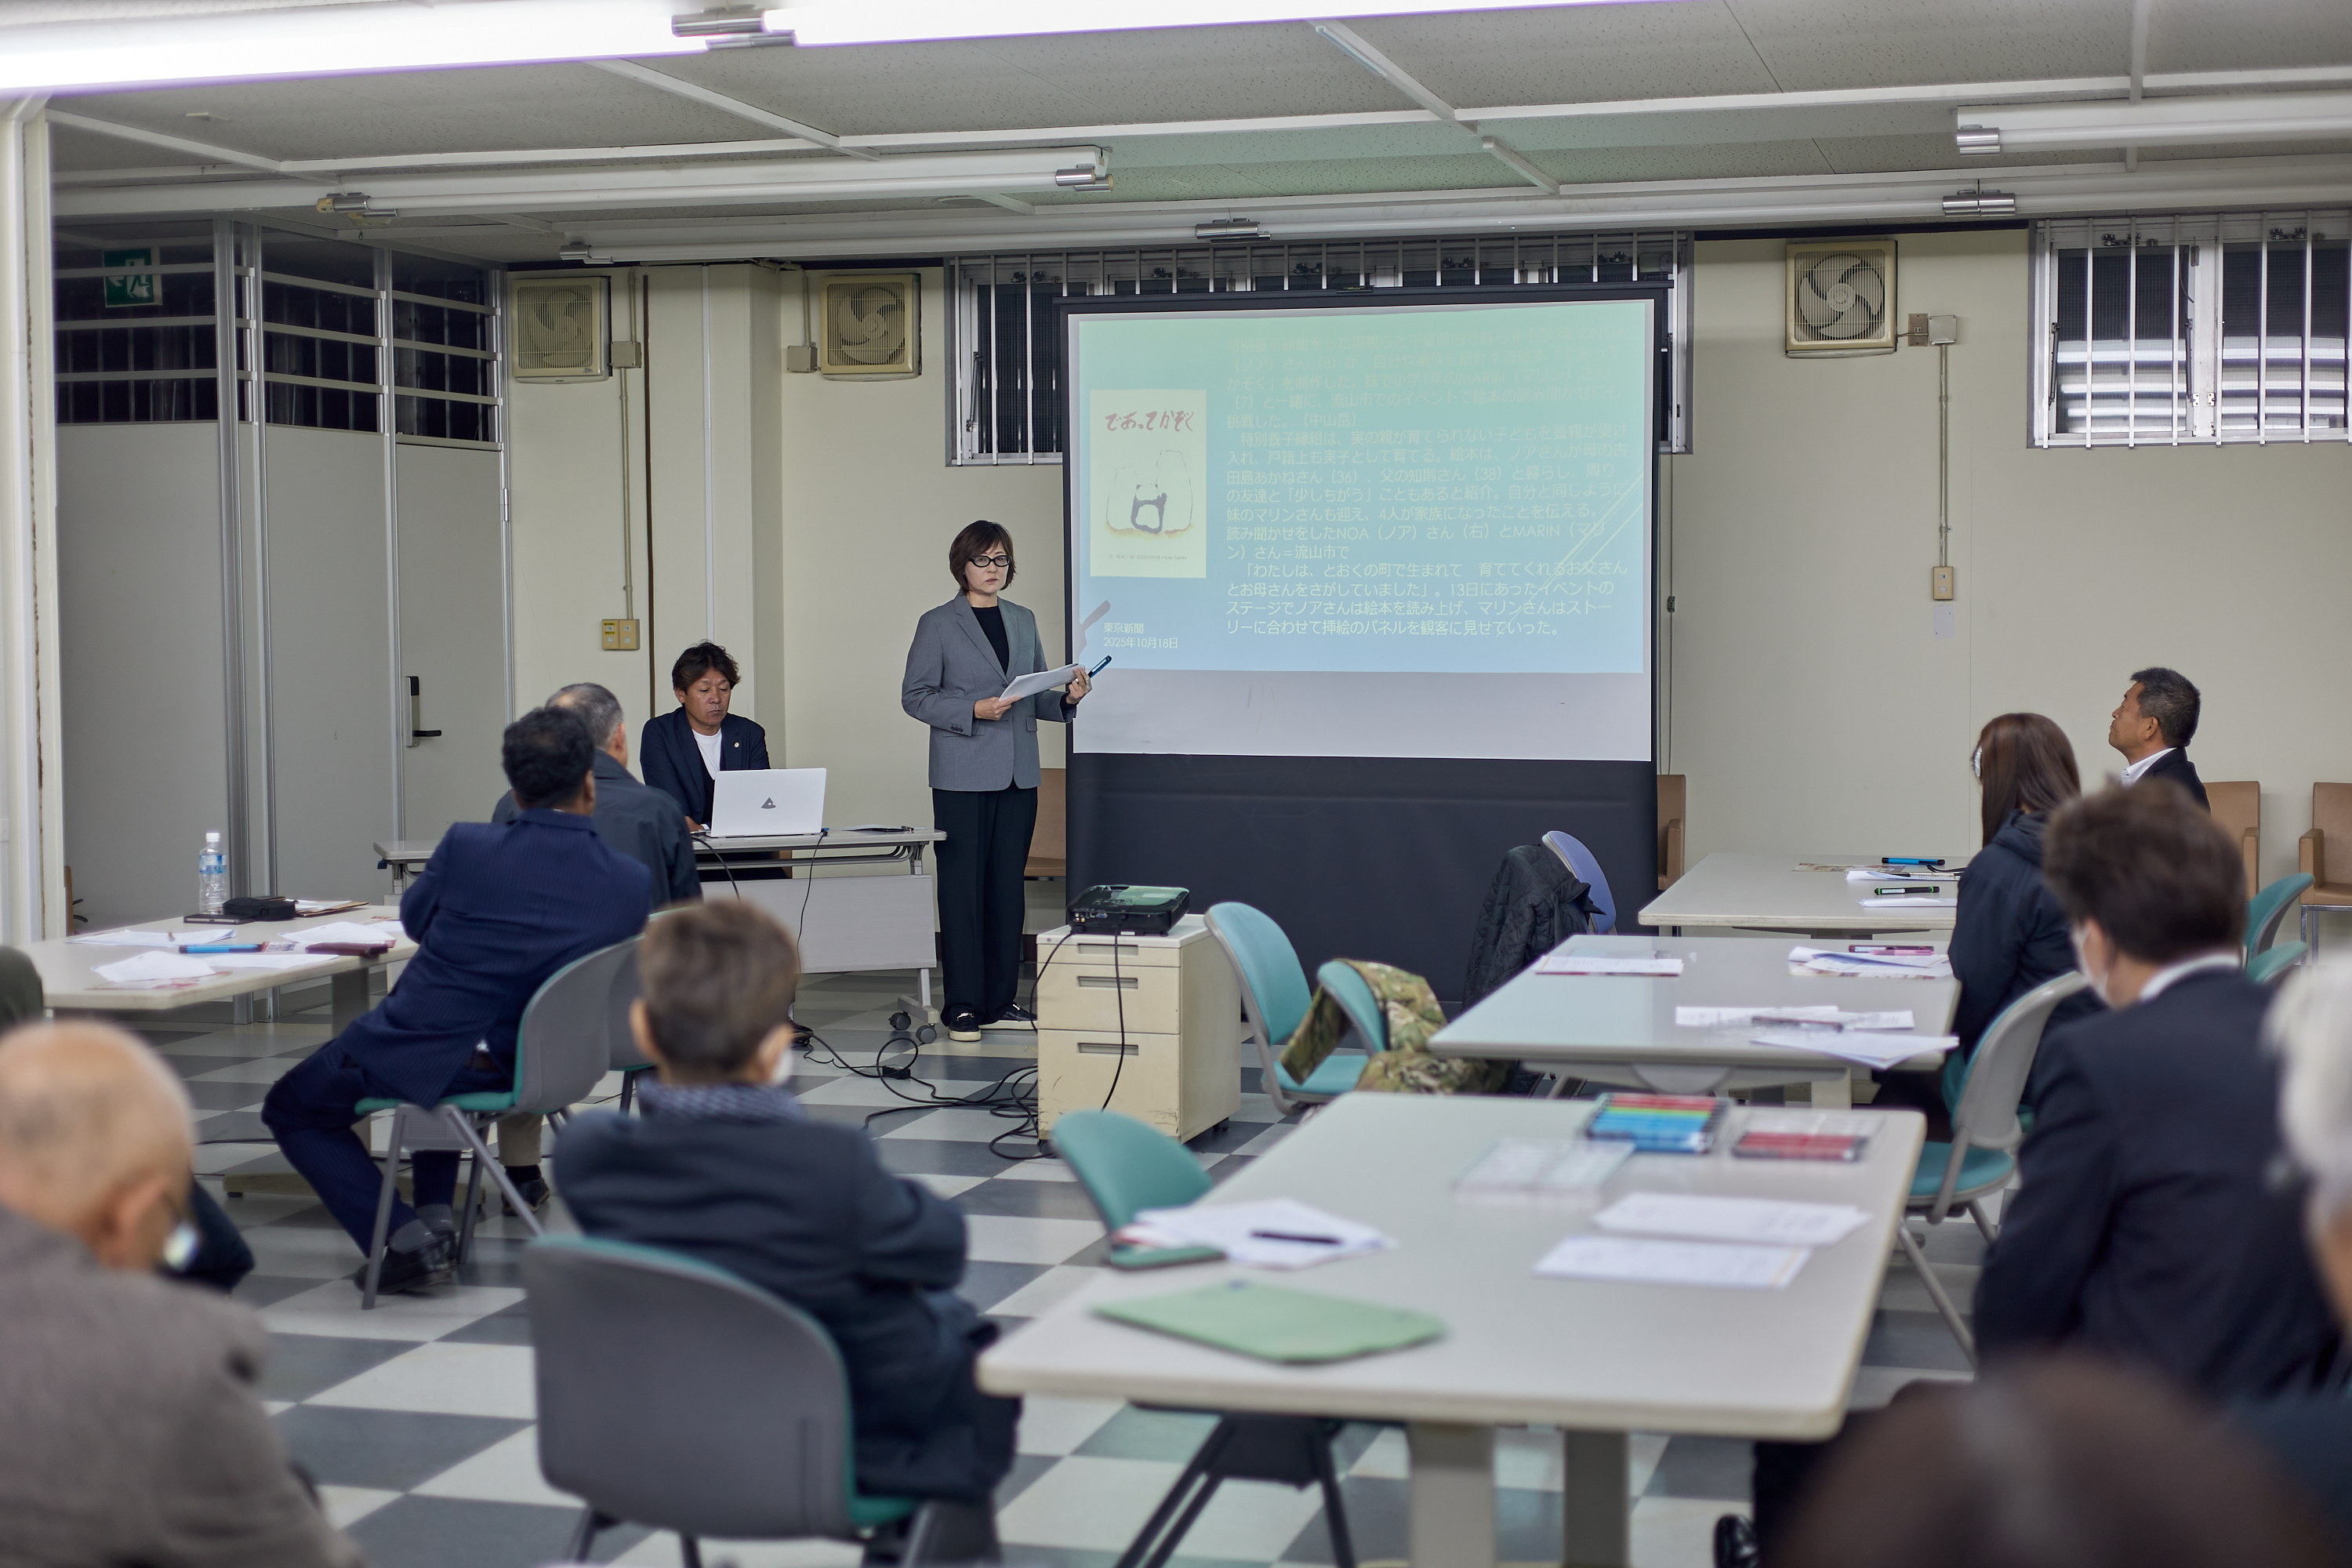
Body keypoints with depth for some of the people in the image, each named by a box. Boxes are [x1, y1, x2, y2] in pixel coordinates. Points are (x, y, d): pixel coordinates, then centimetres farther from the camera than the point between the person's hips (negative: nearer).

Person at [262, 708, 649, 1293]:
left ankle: (405, 1240, 3)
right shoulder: (632, 882, -13)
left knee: (292, 1108, 21)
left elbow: (413, 919, 4)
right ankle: (436, 1212, 31)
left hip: (423, 1057, -4)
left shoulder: (468, 846, -18)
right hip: (540, 1065, 5)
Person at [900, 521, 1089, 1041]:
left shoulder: (1023, 621, 15)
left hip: (1019, 775, 5)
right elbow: (914, 696, -3)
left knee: (1008, 885, 7)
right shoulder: (938, 624, -1)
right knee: (963, 886, -4)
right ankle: (963, 1007, 0)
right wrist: (973, 711, -16)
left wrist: (1067, 697, -3)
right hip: (963, 777, -5)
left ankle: (1000, 1002, 13)